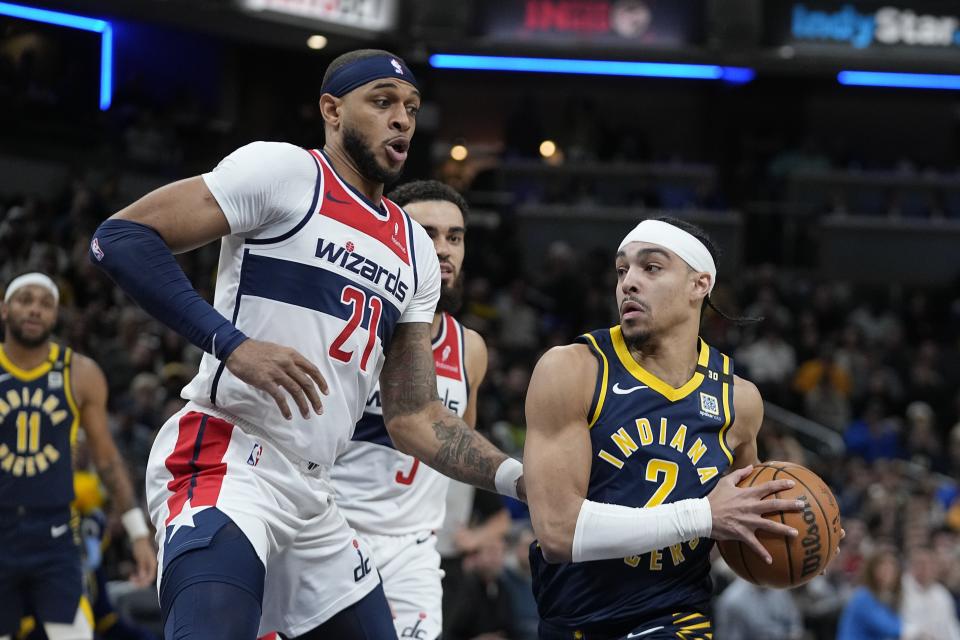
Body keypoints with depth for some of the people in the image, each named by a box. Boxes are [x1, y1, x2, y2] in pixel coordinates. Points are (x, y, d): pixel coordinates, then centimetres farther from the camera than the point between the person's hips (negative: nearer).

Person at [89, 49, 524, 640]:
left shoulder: (415, 252, 18)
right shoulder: (284, 171, -4)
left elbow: (414, 418, 17)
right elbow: (121, 238, -11)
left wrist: (521, 479, 3)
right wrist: (231, 342, -20)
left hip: (311, 499, 9)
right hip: (226, 462, -9)